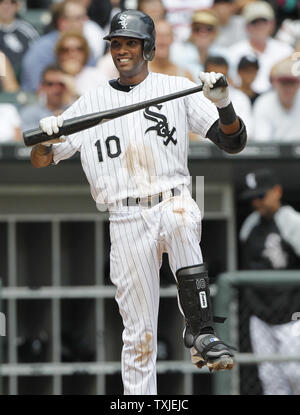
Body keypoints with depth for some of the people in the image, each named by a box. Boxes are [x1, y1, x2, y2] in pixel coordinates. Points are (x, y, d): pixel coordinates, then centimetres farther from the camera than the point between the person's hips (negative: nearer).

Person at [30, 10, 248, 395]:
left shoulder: (176, 89, 7)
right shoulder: (93, 101, 12)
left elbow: (233, 143, 1)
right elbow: (40, 161, 11)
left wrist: (223, 104, -19)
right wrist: (44, 138, -12)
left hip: (172, 202, -2)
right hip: (126, 221, 2)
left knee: (182, 220, -38)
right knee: (138, 331, -1)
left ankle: (200, 334, -34)